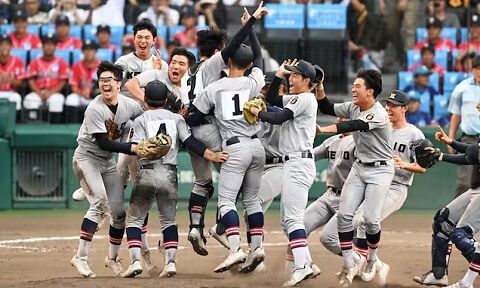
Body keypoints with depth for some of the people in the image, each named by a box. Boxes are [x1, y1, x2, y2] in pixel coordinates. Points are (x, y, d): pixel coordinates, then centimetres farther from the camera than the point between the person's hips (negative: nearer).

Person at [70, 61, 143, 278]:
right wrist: (133, 148, -33)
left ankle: (112, 258, 25)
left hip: (108, 162, 6)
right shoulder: (94, 109, -23)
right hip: (87, 158, -6)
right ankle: (81, 257, -24)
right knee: (99, 202, -24)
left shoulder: (130, 105, -7)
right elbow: (103, 143, -27)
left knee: (118, 210, 5)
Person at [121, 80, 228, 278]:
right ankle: (170, 262, 3)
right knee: (168, 220, 16)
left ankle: (135, 261, -7)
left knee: (134, 219, 8)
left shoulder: (141, 120, 1)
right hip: (169, 174, 3)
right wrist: (211, 155, -5)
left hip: (146, 174, -3)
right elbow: (190, 141, -3)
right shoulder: (176, 118, 9)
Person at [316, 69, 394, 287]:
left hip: (380, 170, -7)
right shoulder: (353, 108, 2)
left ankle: (372, 258, 14)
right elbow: (328, 109, 10)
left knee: (370, 218, -12)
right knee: (344, 214, -6)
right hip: (359, 167, 7)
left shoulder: (379, 114, -23)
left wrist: (323, 129, -45)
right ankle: (349, 263, -2)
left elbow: (354, 126, -36)